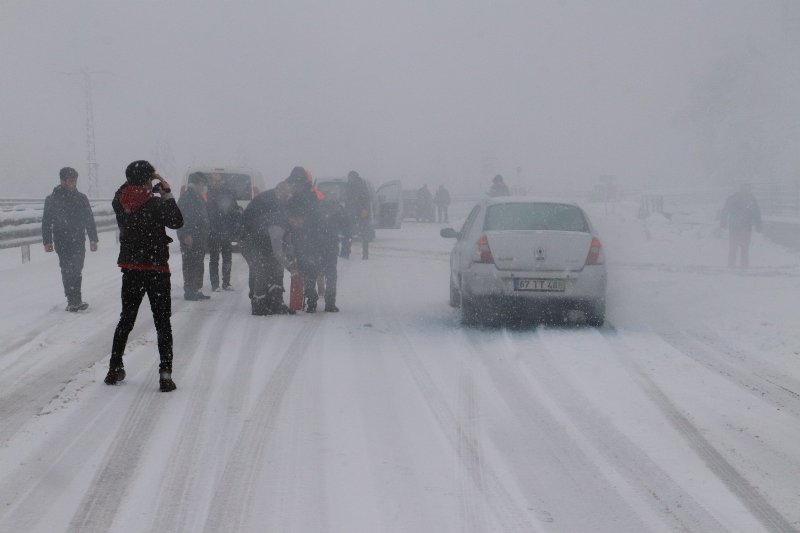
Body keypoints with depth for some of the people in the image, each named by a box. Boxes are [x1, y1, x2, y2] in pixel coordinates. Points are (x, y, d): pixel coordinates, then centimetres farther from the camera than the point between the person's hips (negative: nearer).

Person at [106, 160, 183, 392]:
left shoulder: (119, 202, -2)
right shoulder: (154, 204, -18)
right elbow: (177, 221, -10)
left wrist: (155, 189, 11)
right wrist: (167, 193, -8)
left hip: (130, 269, 4)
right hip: (156, 269, -4)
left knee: (126, 320, 20)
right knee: (163, 323, 3)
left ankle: (114, 368, 21)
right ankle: (165, 374, -4)